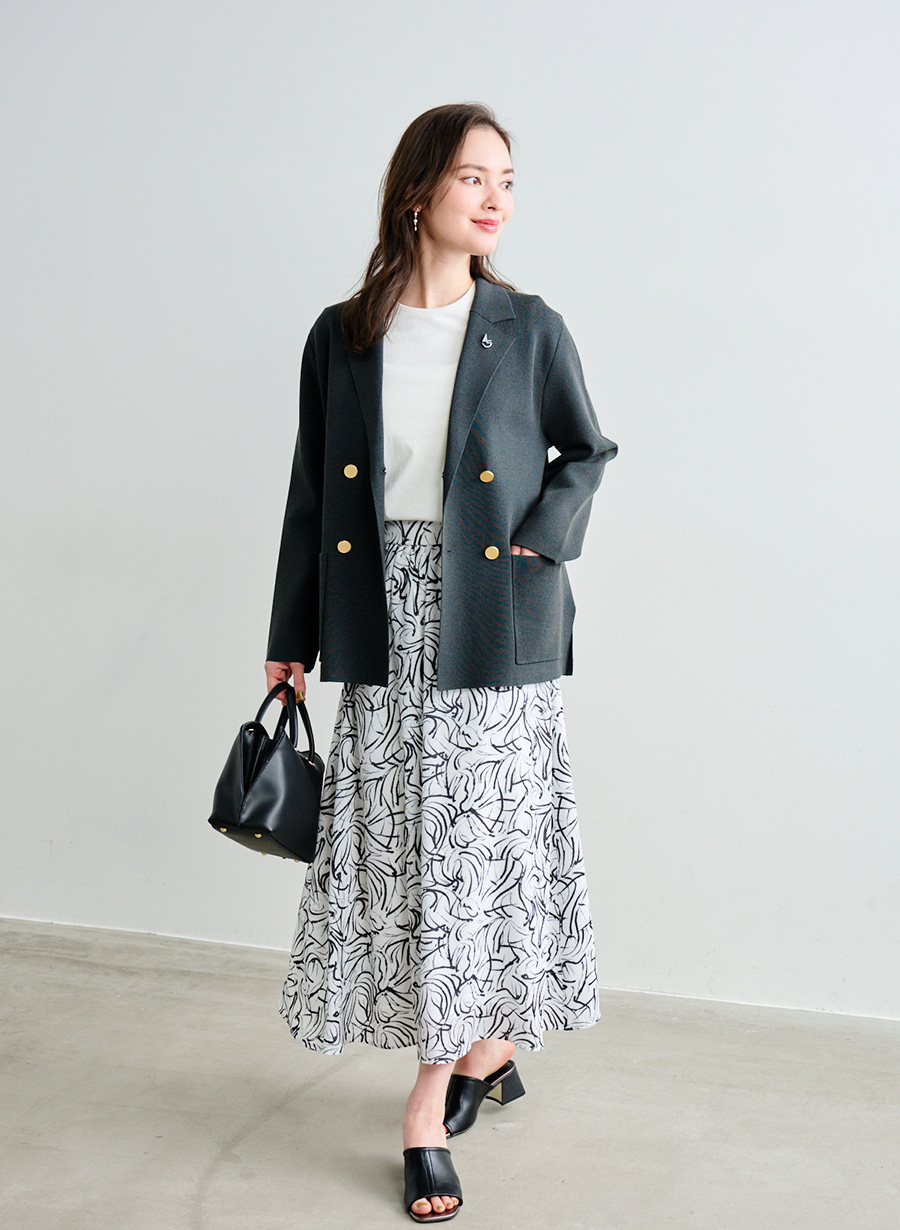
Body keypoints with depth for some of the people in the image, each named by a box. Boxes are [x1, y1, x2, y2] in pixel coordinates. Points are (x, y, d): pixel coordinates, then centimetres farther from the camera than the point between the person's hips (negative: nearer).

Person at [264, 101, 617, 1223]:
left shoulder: (528, 329, 3)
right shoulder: (342, 336, 6)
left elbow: (586, 452, 12)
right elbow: (312, 492, 9)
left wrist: (540, 539, -7)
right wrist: (290, 640, 9)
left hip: (493, 626, -1)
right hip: (384, 621, 2)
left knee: (481, 833, 0)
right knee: (399, 842, 2)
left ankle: (433, 1097, 14)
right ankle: (480, 1046, 21)